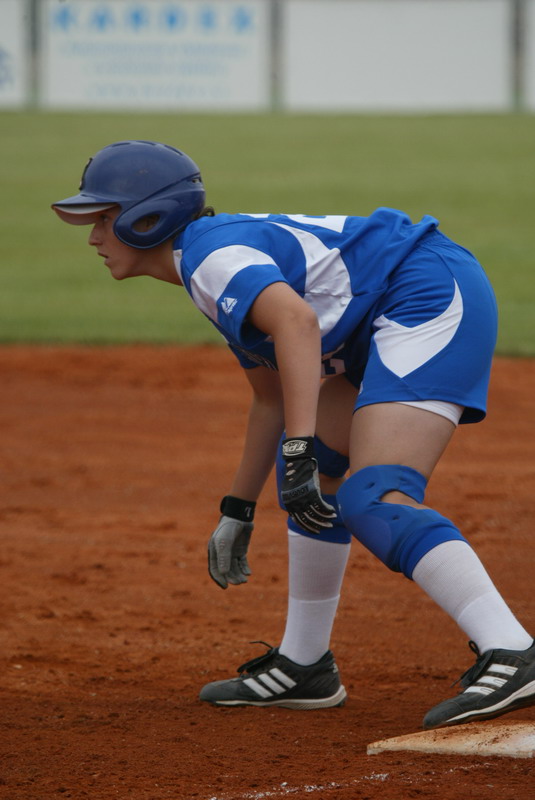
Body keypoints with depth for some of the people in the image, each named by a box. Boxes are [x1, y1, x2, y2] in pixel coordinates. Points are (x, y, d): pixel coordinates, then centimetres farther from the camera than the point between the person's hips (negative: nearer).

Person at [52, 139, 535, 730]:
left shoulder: (209, 254, -12)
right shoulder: (222, 259, 20)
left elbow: (296, 321, -32)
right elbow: (272, 396, 30)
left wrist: (300, 452, -38)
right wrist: (236, 512, 34)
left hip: (433, 300, -11)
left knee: (373, 501, -23)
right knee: (316, 475, 19)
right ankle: (304, 668, 27)